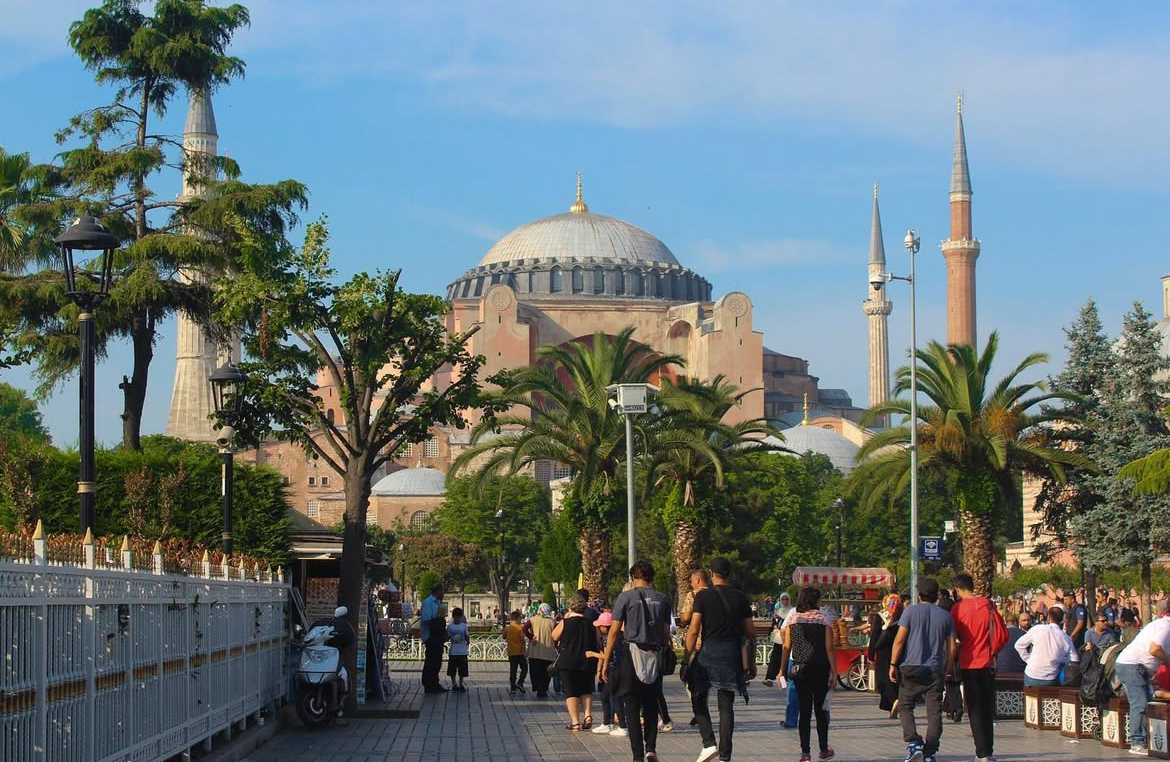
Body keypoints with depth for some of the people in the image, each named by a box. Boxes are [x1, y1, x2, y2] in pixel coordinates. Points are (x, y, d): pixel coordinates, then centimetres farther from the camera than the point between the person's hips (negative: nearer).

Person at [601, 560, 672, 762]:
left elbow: (615, 632, -3)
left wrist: (605, 662, 1)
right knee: (651, 705, 16)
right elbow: (666, 633, 7)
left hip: (633, 654, -3)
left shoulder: (626, 597, -2)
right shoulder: (662, 599, 8)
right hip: (655, 656, 3)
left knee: (632, 707, 1)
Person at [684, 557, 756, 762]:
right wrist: (750, 662, 17)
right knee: (726, 705, 8)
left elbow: (693, 631, -8)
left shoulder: (703, 596, -4)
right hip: (732, 653, 3)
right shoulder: (740, 598, 6)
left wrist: (686, 661, -4)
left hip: (708, 652, -3)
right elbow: (750, 633, 8)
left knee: (698, 698, 12)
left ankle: (709, 743, -4)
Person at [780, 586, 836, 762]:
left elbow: (787, 647, -1)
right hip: (820, 669, -1)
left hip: (799, 668, 1)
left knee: (804, 711, 4)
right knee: (820, 710, 12)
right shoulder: (823, 620, -5)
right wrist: (834, 673, -3)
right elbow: (829, 649, -7)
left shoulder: (793, 619, 0)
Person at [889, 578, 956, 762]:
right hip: (935, 670, 2)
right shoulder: (945, 616, 9)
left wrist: (893, 664, -4)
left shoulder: (912, 611, -1)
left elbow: (899, 639, -7)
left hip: (911, 668, -2)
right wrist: (946, 671, 14)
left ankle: (914, 743, -12)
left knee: (905, 707, 7)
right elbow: (951, 647, 7)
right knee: (934, 712, 4)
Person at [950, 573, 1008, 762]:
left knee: (975, 709, 0)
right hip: (987, 662, 3)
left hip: (969, 663, -3)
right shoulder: (988, 605, 1)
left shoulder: (958, 608, -8)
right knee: (988, 708, 12)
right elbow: (1002, 634, 1)